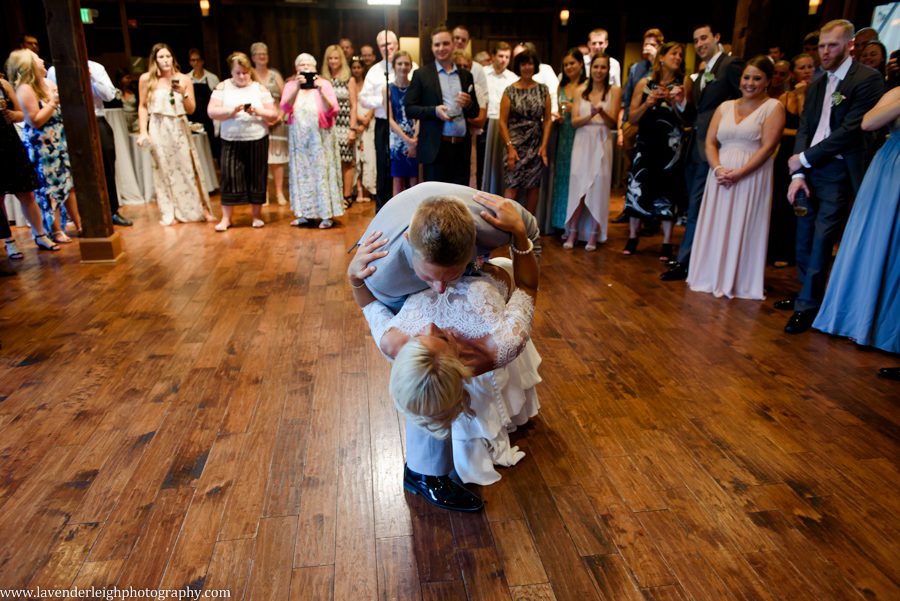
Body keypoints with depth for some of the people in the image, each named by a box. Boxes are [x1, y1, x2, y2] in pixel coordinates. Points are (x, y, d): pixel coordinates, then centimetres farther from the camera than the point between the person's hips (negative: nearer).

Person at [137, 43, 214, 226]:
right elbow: (143, 106, 4)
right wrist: (143, 131, -2)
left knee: (188, 167, -1)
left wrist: (183, 93, -13)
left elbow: (191, 109, 5)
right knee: (164, 170, 3)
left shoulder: (184, 79, 2)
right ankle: (169, 213, 9)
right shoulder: (146, 79, 0)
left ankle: (201, 209, 7)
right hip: (158, 129, 0)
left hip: (179, 128, 1)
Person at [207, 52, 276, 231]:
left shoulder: (260, 88, 6)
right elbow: (211, 112, -2)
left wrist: (258, 111, -16)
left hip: (258, 141, 0)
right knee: (229, 177, -2)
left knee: (257, 177, 5)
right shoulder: (223, 87, 6)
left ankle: (257, 216, 17)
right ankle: (226, 218, 5)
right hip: (231, 141, 0)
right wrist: (231, 111, -17)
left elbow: (274, 115, 2)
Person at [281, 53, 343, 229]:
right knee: (301, 173, 4)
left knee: (322, 171, -3)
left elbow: (332, 111, -10)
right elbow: (285, 107, -12)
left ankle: (326, 214, 0)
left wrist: (320, 91, -25)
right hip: (299, 137, 2)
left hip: (321, 137, -2)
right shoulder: (291, 85, 5)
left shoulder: (324, 83, 1)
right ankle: (304, 213, 11)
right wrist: (297, 88, -26)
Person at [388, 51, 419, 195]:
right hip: (397, 139, 0)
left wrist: (414, 140, -16)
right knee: (398, 181, 4)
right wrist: (407, 139, -14)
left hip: (415, 140, 0)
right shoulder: (389, 89, 2)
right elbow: (390, 119, -4)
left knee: (415, 181, 2)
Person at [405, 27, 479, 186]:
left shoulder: (466, 75, 14)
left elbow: (475, 113, 16)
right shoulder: (421, 74, 3)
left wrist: (469, 104, -6)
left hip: (462, 147, 4)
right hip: (435, 147, -3)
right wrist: (434, 110, -17)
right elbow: (409, 109, -1)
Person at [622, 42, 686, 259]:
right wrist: (647, 104, -12)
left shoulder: (683, 84, 2)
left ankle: (666, 243, 12)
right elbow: (631, 118, 4)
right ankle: (632, 237, 16)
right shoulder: (645, 83, 4)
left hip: (670, 145, -1)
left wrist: (674, 102, -14)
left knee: (666, 192, 3)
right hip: (645, 143, 1)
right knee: (637, 187, 0)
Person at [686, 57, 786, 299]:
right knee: (717, 226, 6)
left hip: (752, 177, -4)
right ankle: (713, 277, 17)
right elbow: (710, 142, 6)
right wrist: (718, 168, -12)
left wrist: (739, 173, -19)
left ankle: (741, 283, 10)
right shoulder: (725, 106, 13)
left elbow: (767, 147, -10)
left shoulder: (773, 107, 0)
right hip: (720, 176, 4)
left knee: (744, 228, 0)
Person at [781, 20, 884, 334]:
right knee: (804, 237, 8)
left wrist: (803, 159, -11)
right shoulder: (817, 85, 14)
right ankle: (807, 293, 22)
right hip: (809, 170, 6)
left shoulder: (868, 78, -6)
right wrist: (798, 172, -4)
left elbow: (850, 130, -14)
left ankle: (808, 305, 2)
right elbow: (804, 129, 8)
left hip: (838, 172, -6)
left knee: (821, 239, -6)